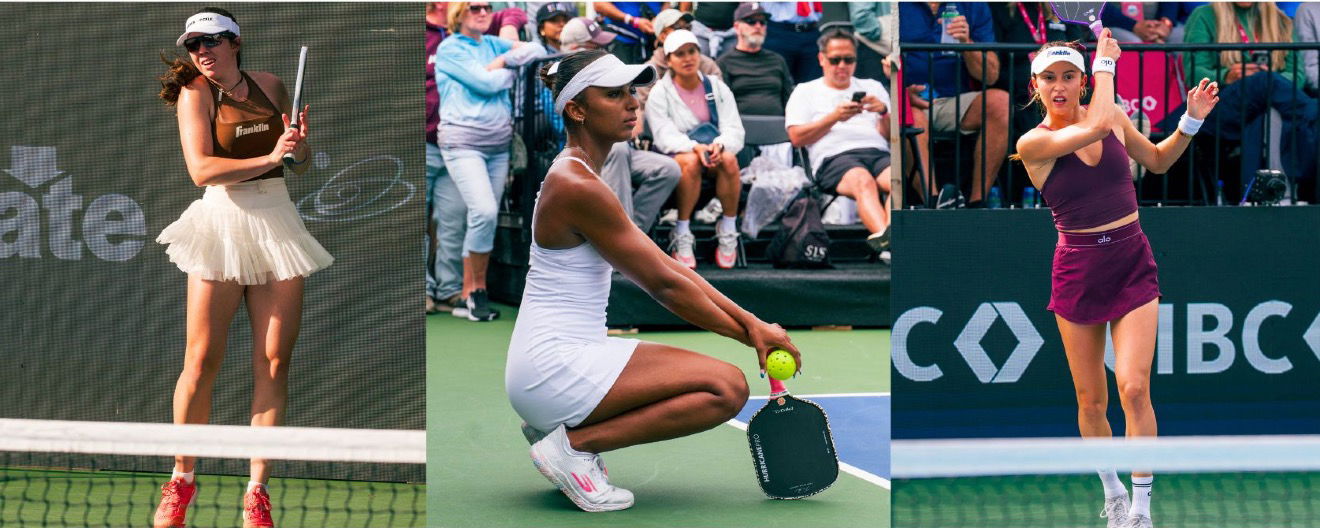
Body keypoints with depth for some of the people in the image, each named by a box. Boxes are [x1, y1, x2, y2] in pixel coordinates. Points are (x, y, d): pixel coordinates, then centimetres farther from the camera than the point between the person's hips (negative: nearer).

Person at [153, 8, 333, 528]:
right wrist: (269, 158, -22)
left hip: (279, 225, 4)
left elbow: (299, 161, 17)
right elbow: (201, 168, -17)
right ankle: (181, 479, 11)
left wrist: (300, 143, -5)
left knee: (273, 363, 0)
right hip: (222, 225, -4)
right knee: (201, 362, -6)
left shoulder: (270, 85, 8)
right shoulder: (194, 94, -4)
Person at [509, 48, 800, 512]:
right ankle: (575, 444, -11)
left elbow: (668, 267, 13)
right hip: (554, 365, -10)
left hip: (554, 361, 10)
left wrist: (749, 320, 5)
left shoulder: (580, 176, 15)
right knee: (727, 387, -17)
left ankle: (561, 427, 13)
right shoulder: (578, 187, -16)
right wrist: (747, 334, -4)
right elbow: (663, 284, -13)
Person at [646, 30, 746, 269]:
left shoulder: (717, 88, 8)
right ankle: (682, 236, -30)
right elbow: (665, 137, -12)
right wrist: (695, 147, -32)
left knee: (729, 159, -32)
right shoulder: (660, 93, 0)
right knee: (690, 161, -37)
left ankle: (728, 231, -22)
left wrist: (719, 145, -27)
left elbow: (735, 131, -3)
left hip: (713, 153, 2)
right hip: (674, 157, -2)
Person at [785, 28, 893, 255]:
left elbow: (892, 136, 21)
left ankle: (889, 237, -59)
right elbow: (797, 137, 9)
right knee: (863, 180, -40)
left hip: (878, 153, 3)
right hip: (835, 157, -3)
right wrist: (834, 117, -2)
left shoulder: (873, 87, 31)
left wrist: (884, 112, -1)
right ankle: (884, 236, -63)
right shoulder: (806, 92, 24)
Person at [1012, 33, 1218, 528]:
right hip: (1077, 270, -1)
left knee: (1133, 388, -14)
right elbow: (1096, 126, -26)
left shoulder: (1114, 116, 2)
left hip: (1133, 265, 1)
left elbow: (1158, 160, 20)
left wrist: (1192, 120, 4)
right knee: (1090, 401, 7)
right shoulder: (1033, 143, -10)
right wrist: (1106, 61, -14)